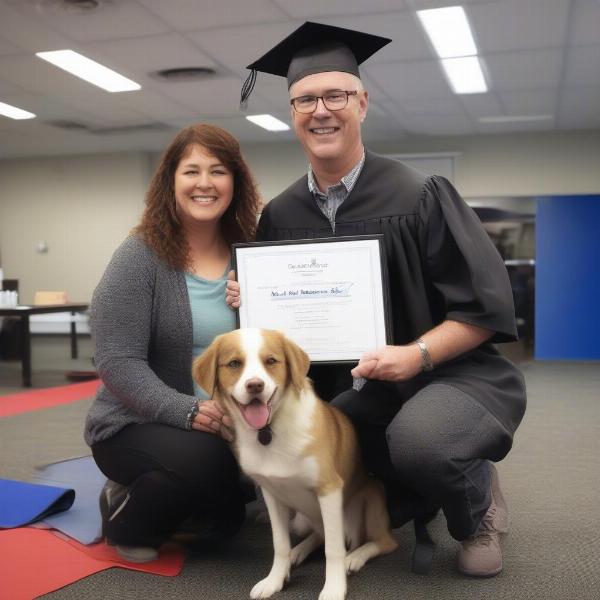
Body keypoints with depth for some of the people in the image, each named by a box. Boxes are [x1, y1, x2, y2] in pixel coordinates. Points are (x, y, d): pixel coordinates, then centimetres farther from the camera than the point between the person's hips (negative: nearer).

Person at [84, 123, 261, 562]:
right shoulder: (141, 256, -12)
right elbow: (117, 362, -17)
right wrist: (188, 411, -29)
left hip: (227, 424, 6)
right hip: (135, 426, -6)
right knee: (203, 460, -33)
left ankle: (185, 509, 13)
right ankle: (125, 519, 1)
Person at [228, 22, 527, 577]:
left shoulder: (418, 196, -12)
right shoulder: (280, 217, 2)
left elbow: (487, 306, -12)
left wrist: (418, 354, -27)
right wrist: (250, 302, -10)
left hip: (452, 374, -5)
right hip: (357, 391, 6)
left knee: (416, 439, -35)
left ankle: (478, 502, 2)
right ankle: (418, 497, 21)